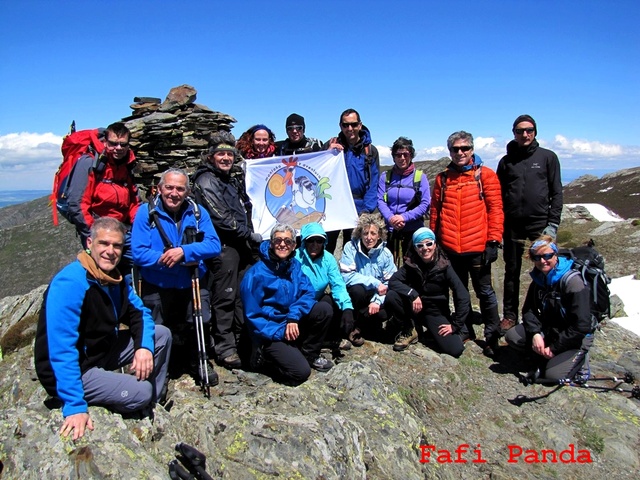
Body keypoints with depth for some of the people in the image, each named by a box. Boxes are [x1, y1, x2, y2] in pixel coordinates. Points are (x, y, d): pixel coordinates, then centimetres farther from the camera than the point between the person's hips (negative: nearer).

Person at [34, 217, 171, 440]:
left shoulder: (116, 278, 0)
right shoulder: (70, 283, -27)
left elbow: (139, 313, 9)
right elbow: (62, 351, -30)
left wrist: (145, 346, -13)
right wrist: (75, 406, -32)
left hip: (103, 351, 9)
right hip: (74, 370, -9)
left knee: (162, 335, 4)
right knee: (139, 392, -25)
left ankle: (154, 404, 14)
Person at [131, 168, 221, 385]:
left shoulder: (198, 212, -1)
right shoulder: (146, 213, -9)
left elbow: (214, 245, -10)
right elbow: (139, 253, -17)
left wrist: (184, 251, -26)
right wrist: (185, 262, -20)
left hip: (192, 285, 2)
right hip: (157, 287, -1)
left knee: (201, 323, -6)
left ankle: (198, 363, 22)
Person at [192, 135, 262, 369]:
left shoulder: (233, 178, 20)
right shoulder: (206, 181, -6)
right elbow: (221, 217, -14)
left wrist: (249, 236, 12)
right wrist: (249, 235, -9)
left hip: (241, 244, 8)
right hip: (223, 246, -8)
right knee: (225, 297, -5)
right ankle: (225, 348, 3)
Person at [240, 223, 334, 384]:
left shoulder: (295, 265, 1)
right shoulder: (256, 274, -16)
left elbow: (308, 292, -4)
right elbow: (252, 316, -13)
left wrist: (293, 316, -22)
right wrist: (280, 332, -20)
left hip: (293, 324, 6)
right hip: (270, 332, -6)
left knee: (324, 308, -15)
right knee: (300, 372, -22)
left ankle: (309, 354, 3)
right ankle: (264, 357, 6)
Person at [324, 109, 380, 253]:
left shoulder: (370, 150, 5)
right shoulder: (331, 146, 6)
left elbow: (373, 184, 1)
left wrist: (367, 209, -9)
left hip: (357, 208, 0)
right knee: (326, 249, 1)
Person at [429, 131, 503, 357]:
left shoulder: (485, 175, -1)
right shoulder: (442, 178, 9)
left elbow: (495, 209, -5)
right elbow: (435, 212, 11)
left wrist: (493, 240, -10)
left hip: (478, 247, -3)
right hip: (451, 249, 4)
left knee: (485, 292, 5)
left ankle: (492, 337, 17)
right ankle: (465, 331, 30)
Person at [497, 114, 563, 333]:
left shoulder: (548, 157, 4)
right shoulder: (506, 161, 10)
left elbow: (556, 192, 2)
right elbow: (499, 196, 10)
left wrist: (553, 223, -7)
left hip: (540, 224, -2)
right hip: (512, 225, 2)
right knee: (512, 271, 8)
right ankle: (509, 315, 17)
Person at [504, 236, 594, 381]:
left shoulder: (573, 282, -23)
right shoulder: (539, 278, -2)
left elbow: (581, 326, -24)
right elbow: (528, 309, 2)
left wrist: (554, 348, -19)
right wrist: (535, 333, -17)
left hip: (575, 337, -6)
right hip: (548, 329, 6)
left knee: (554, 375, -23)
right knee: (512, 337, -15)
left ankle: (579, 356, 6)